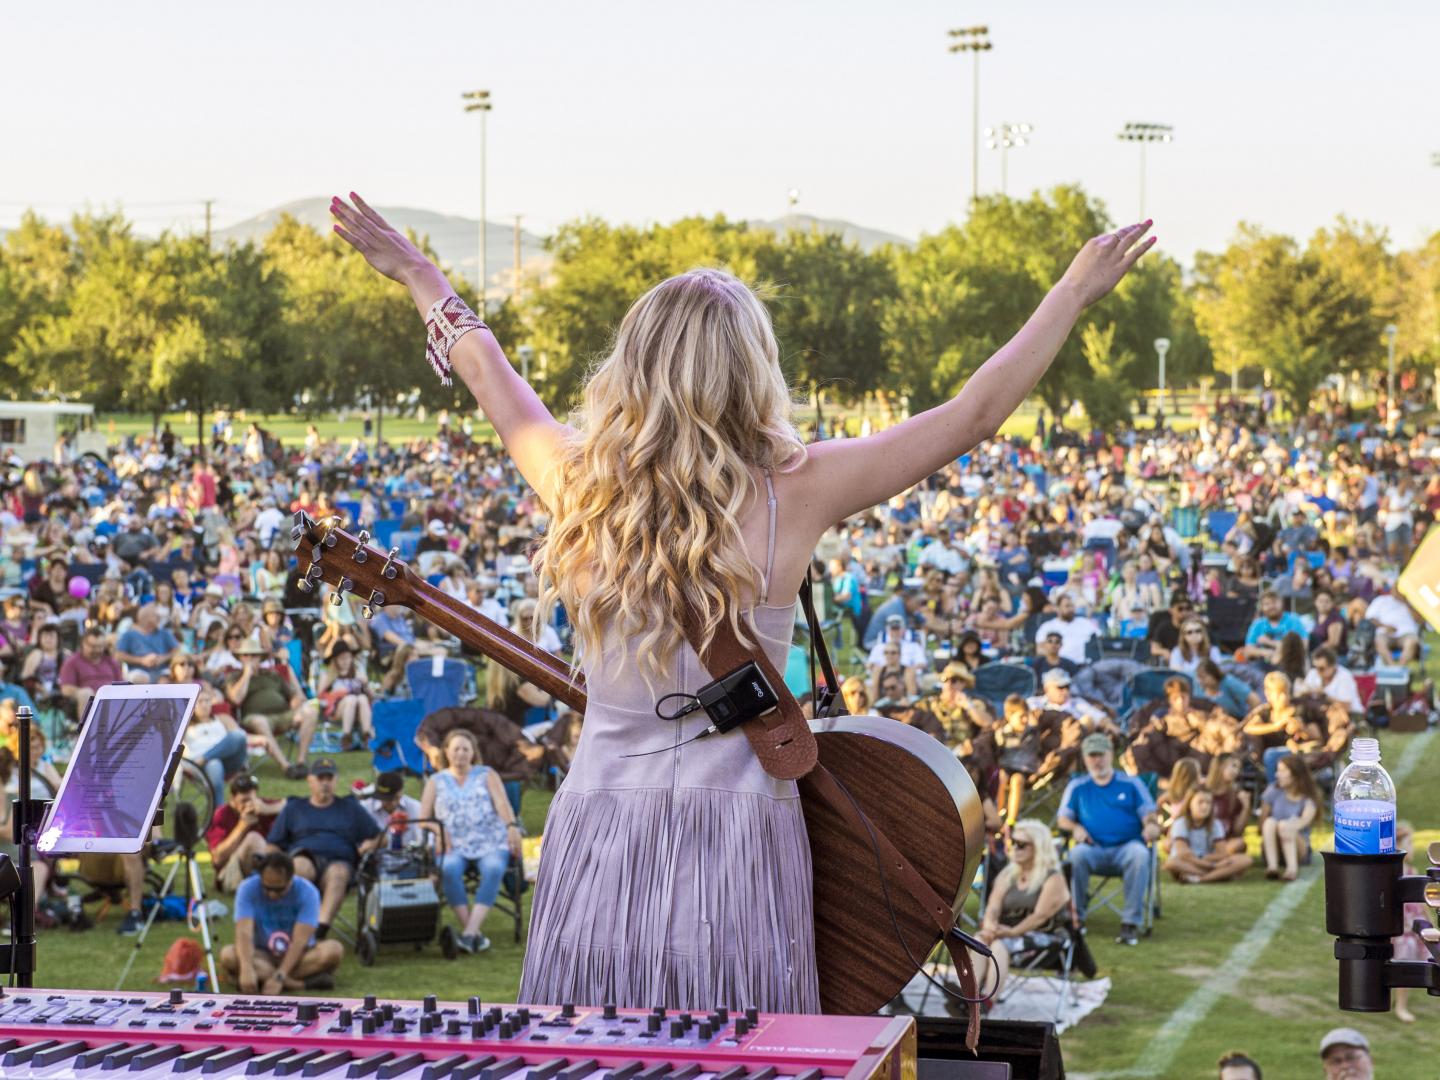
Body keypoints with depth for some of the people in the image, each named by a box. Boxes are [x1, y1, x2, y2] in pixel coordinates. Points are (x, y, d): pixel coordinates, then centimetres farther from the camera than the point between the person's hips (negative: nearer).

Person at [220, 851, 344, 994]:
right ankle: (302, 983, -36)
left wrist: (279, 977, -37)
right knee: (227, 955, -32)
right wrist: (246, 969, -45)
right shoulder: (248, 889, -15)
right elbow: (244, 932, -27)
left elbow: (300, 941, -25)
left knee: (334, 950, -30)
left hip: (298, 956, -1)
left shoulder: (307, 892, -17)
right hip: (262, 955, 1)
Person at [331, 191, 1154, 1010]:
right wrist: (1077, 293, 9)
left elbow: (490, 374, 19)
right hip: (738, 837, -3)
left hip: (596, 842, 3)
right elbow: (974, 413, -2)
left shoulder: (578, 485, -1)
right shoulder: (790, 494, -10)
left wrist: (419, 275, 37)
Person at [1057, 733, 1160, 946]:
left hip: (1126, 847, -1)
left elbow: (1148, 815, 7)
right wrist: (1075, 828, -10)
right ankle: (1075, 916, -21)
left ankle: (1131, 923, -33)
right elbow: (1063, 819, 14)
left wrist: (1152, 825, -18)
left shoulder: (1131, 784, 14)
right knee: (1077, 853, -36)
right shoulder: (1077, 787, 17)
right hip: (1094, 850, 1)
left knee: (1140, 853, -37)